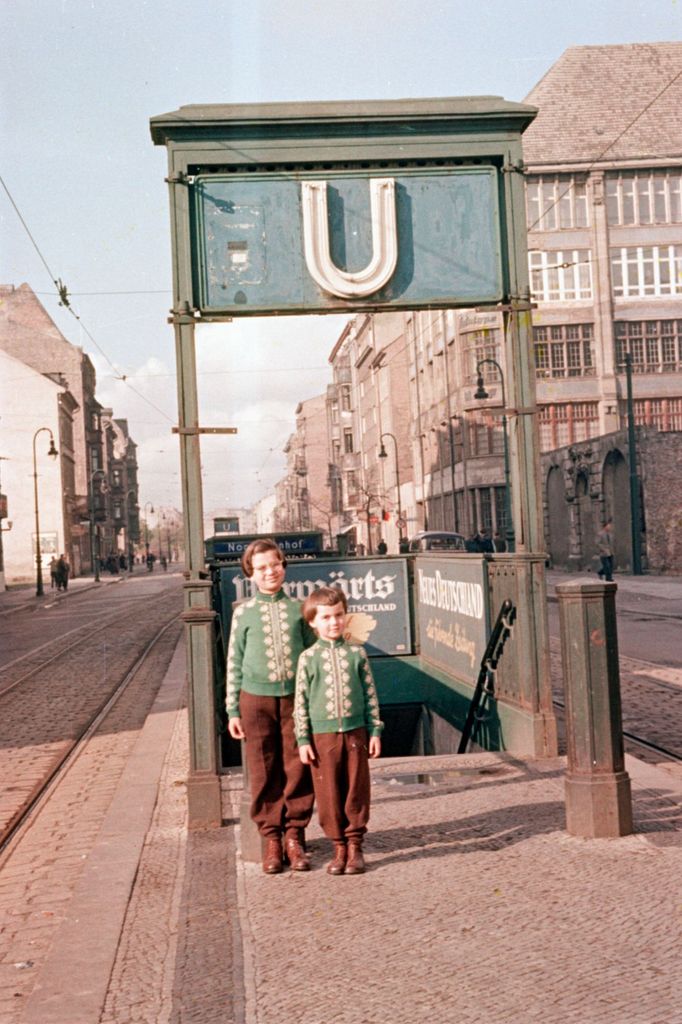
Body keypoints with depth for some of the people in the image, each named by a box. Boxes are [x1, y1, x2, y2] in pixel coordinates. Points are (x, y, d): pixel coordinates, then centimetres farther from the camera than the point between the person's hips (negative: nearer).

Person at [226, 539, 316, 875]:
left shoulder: (297, 609, 6)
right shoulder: (244, 613, 3)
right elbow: (234, 663, 6)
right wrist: (233, 710, 3)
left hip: (295, 698, 1)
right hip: (257, 699, -1)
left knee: (299, 771, 2)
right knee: (264, 773, 4)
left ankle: (295, 835, 15)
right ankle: (270, 838, 15)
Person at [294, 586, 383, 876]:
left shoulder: (357, 653, 3)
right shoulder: (308, 658, -1)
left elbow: (370, 694, 8)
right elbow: (301, 701, 1)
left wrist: (375, 731, 4)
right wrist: (303, 740, -2)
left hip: (356, 732, 1)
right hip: (323, 735, -1)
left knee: (357, 791, 4)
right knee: (329, 794, 4)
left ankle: (355, 845, 16)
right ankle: (339, 848, 16)